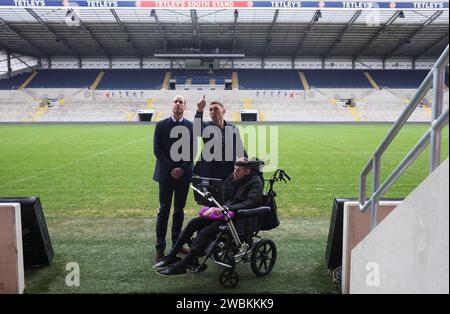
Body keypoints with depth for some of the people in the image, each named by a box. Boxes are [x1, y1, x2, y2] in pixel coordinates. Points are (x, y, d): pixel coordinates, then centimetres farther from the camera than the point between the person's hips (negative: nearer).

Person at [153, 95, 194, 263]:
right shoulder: (161, 125, 2)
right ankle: (160, 248, 4)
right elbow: (157, 150, -3)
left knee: (179, 210, 9)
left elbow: (192, 151, 2)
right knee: (164, 210, -1)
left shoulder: (191, 126, 5)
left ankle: (177, 242, 19)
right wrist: (172, 168, -10)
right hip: (166, 173, -2)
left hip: (183, 174, 2)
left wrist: (182, 168, -10)